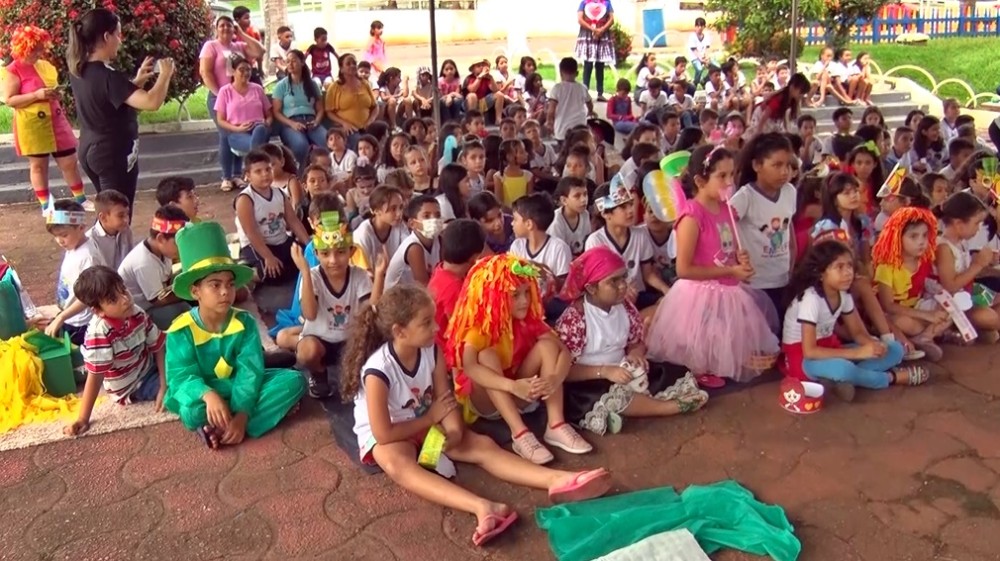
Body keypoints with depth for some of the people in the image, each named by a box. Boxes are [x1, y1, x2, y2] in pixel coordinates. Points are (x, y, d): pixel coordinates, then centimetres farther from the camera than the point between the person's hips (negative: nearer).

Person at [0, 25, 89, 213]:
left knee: (70, 162, 6)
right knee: (38, 165, 7)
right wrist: (37, 95, -24)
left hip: (56, 122, 5)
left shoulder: (45, 65, 9)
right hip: (32, 126, -5)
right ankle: (46, 205, 15)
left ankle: (81, 199, 17)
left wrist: (57, 93, 1)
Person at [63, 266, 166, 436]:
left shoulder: (136, 313, -14)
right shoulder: (99, 332, -30)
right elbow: (95, 376, -27)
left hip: (149, 367, 6)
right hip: (131, 388, -6)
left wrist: (164, 386, -13)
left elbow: (158, 347, -6)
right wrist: (82, 419, -27)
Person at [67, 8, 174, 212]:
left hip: (90, 150, 9)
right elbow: (151, 102, -33)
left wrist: (139, 80, 11)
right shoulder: (107, 76, -23)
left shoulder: (78, 70, 4)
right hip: (115, 154, -9)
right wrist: (165, 74, -17)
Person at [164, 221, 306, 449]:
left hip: (239, 388, 4)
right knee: (192, 412, -40)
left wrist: (241, 414, -34)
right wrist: (208, 395, -44)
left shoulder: (245, 323, -9)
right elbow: (181, 377, -21)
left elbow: (250, 372, -17)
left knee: (294, 380, -21)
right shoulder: (181, 330, -13)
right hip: (203, 391, -3)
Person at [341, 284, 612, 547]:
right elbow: (384, 433, -26)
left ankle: (558, 480, -31)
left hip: (426, 424, 6)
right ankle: (482, 506, -59)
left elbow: (445, 400, -7)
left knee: (483, 445, -15)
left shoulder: (431, 351, -12)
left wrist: (454, 430, -28)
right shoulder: (378, 370, -29)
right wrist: (430, 417, -16)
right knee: (398, 465, -39)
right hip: (383, 436, -6)